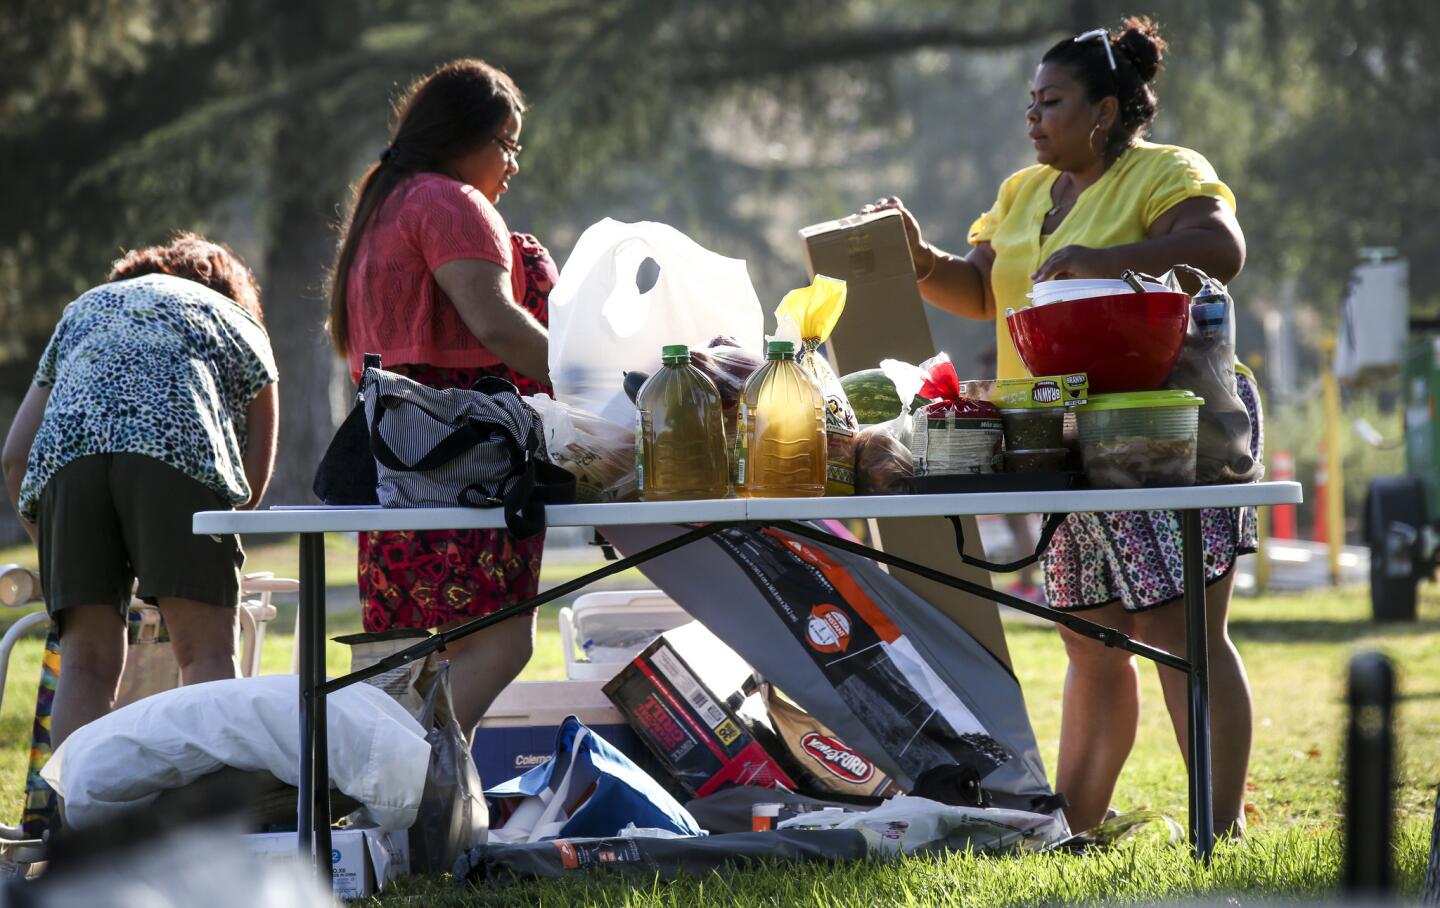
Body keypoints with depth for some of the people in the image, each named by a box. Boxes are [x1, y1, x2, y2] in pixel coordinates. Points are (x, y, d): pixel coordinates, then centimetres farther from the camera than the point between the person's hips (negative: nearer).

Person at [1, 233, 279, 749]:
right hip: (178, 449, -3)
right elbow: (255, 478, 28)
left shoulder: (84, 307, 38)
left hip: (65, 454, 3)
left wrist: (51, 551, 34)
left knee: (86, 662, 5)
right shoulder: (235, 319, 32)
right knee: (209, 653, -2)